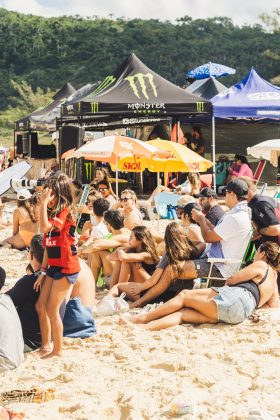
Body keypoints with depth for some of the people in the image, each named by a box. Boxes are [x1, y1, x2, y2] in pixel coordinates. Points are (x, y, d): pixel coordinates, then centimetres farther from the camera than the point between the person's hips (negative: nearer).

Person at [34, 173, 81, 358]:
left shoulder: (65, 212, -14)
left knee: (52, 310, -6)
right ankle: (46, 346, 22)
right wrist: (43, 272, 12)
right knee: (41, 306, 9)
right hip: (53, 267, 9)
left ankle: (58, 350, 6)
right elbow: (48, 247, 13)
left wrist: (44, 202, -26)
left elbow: (45, 228, -32)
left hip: (66, 268, -9)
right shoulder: (52, 214, 11)